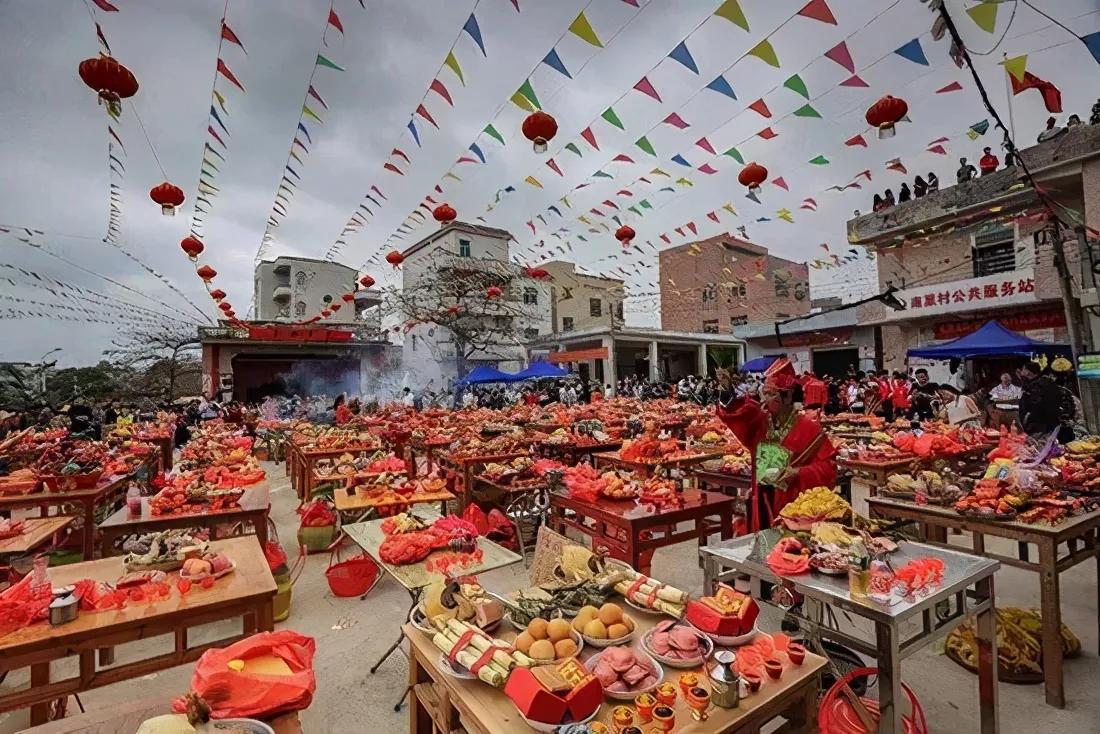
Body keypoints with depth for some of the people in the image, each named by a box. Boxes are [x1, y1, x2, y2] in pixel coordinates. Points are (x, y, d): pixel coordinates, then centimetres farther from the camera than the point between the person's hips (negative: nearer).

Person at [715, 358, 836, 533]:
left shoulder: (808, 427, -11)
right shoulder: (760, 420, 2)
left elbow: (827, 467, -9)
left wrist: (799, 473, -23)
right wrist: (728, 392, -21)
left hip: (791, 505, -5)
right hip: (761, 501, 5)